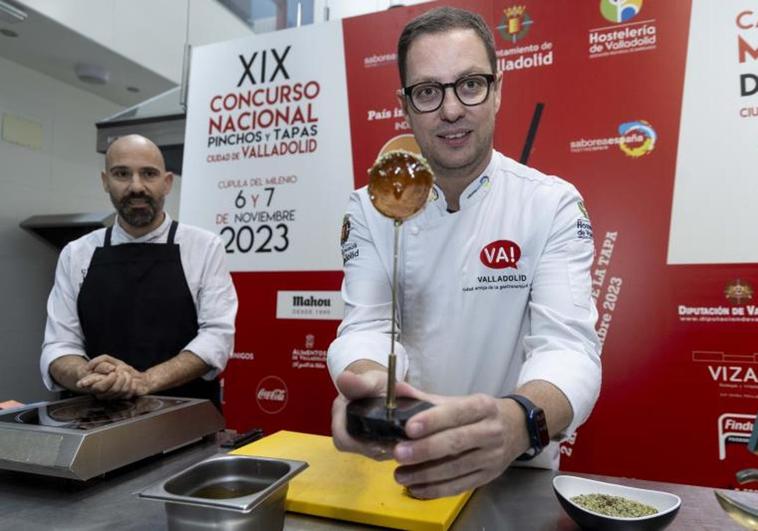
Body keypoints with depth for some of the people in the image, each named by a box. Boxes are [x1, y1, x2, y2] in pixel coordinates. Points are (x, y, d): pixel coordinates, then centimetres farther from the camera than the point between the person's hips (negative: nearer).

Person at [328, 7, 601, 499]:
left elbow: (568, 345, -20)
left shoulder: (554, 205, -10)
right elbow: (366, 326, -12)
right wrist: (370, 386, -35)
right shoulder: (371, 208, -4)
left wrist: (518, 422, -41)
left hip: (514, 469, 0)